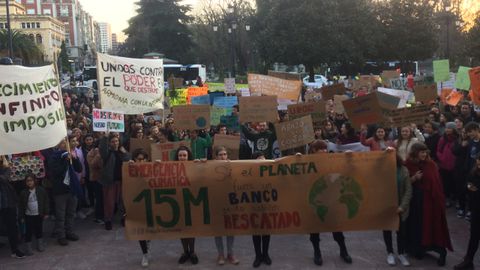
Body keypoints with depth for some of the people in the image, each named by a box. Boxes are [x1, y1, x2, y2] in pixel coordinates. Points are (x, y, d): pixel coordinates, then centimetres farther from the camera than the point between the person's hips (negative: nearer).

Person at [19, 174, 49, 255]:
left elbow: (46, 202, 1)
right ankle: (28, 248, 12)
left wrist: (46, 213, 1)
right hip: (28, 216, -1)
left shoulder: (41, 190, -5)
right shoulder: (23, 193, -6)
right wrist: (22, 216, -1)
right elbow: (21, 205, 0)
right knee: (28, 232, 1)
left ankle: (40, 245, 29)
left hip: (39, 215, 1)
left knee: (39, 230, 13)